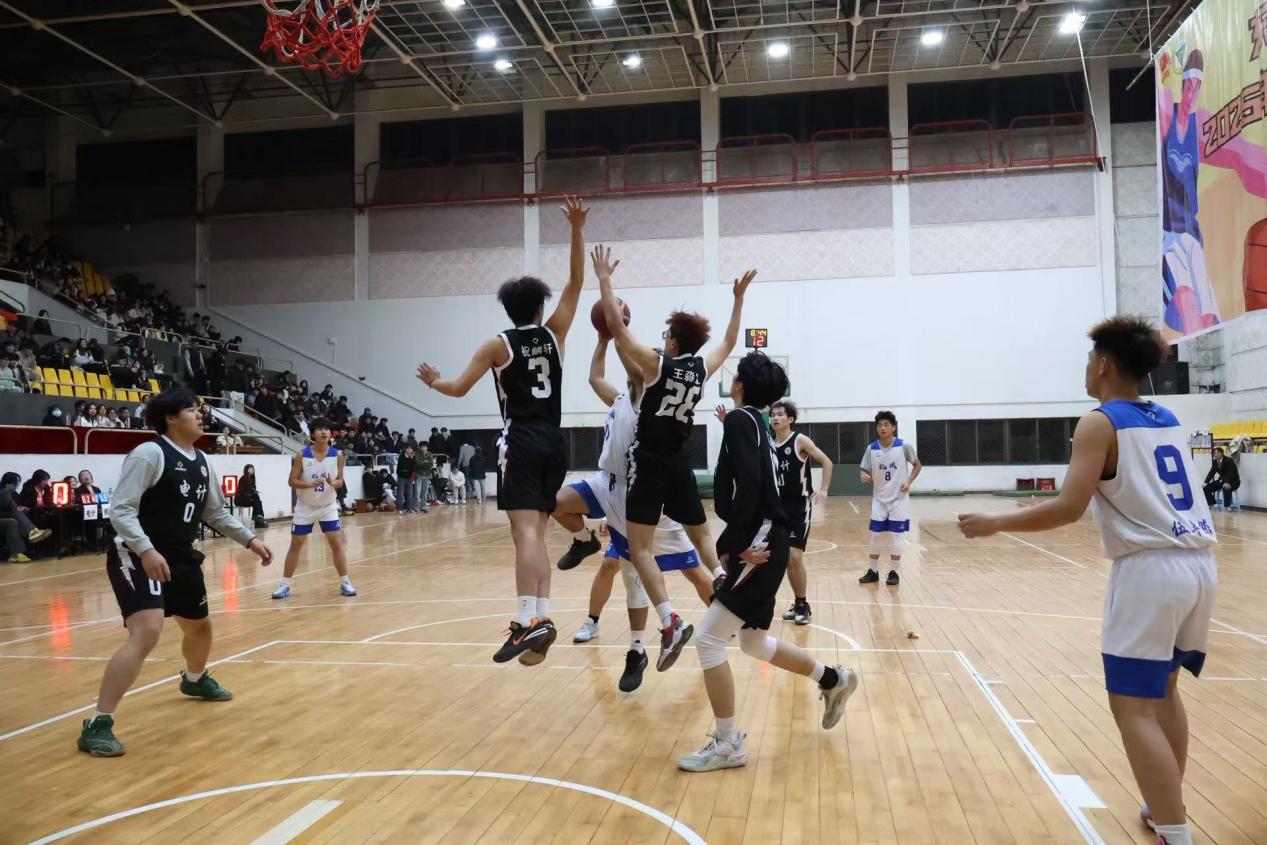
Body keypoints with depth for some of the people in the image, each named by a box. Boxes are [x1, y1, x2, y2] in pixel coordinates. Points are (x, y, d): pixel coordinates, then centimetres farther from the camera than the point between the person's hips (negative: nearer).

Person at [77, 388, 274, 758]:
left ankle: (194, 680, 56)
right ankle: (97, 725, -19)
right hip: (137, 557, -8)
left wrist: (250, 540, 12)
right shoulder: (149, 453, -15)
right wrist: (146, 550, -33)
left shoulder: (201, 462, 9)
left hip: (181, 558, 9)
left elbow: (216, 513, 19)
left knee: (200, 626, 23)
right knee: (147, 632, -26)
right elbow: (120, 509, -20)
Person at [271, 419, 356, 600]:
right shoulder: (302, 456, -13)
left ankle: (345, 582, 4)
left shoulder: (337, 455, -9)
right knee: (296, 545, 5)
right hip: (305, 507, -1)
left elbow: (340, 480, -1)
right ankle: (285, 584, 15)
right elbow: (292, 481, -11)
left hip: (328, 506, 1)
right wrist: (310, 484, -28)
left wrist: (333, 483, -24)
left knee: (337, 543, -5)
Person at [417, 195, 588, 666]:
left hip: (522, 442, -4)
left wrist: (432, 381, 22)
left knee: (525, 531, -16)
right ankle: (540, 616, 4)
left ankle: (530, 620, -29)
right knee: (536, 532, 10)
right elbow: (575, 282, 12)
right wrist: (578, 230, 8)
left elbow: (459, 389, 1)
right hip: (555, 442, 4)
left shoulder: (498, 345, 1)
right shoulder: (553, 334, 9)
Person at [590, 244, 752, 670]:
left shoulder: (657, 363, -10)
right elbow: (729, 341, 24)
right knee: (701, 533, 25)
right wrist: (739, 299, 31)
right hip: (680, 465, 5)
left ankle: (670, 623, -18)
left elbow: (615, 326, -13)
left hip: (649, 463, -5)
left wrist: (603, 278, -4)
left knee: (640, 548, -5)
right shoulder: (703, 369, 5)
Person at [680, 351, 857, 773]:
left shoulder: (739, 420, -9)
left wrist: (738, 544, -21)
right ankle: (834, 680, 36)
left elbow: (748, 484, -21)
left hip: (759, 544, -10)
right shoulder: (754, 421, 18)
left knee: (708, 638, -8)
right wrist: (734, 544, 14)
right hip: (762, 542, 10)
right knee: (754, 641, 21)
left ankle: (728, 744, 2)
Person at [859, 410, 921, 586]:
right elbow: (865, 471, -1)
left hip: (899, 499, -2)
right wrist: (863, 476, -25)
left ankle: (894, 572, 10)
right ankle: (873, 571, 16)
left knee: (895, 536, -1)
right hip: (879, 499, 3)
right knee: (875, 535, 5)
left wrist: (909, 482, -11)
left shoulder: (904, 447, -10)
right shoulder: (871, 449, -4)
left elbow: (917, 465, 3)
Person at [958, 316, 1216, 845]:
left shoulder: (1100, 424, -6)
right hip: (1200, 562, 8)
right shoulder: (1169, 421, 15)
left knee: (1134, 706, -3)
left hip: (1152, 569, -8)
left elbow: (1069, 508, -15)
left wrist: (996, 523, -7)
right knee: (1164, 689, 23)